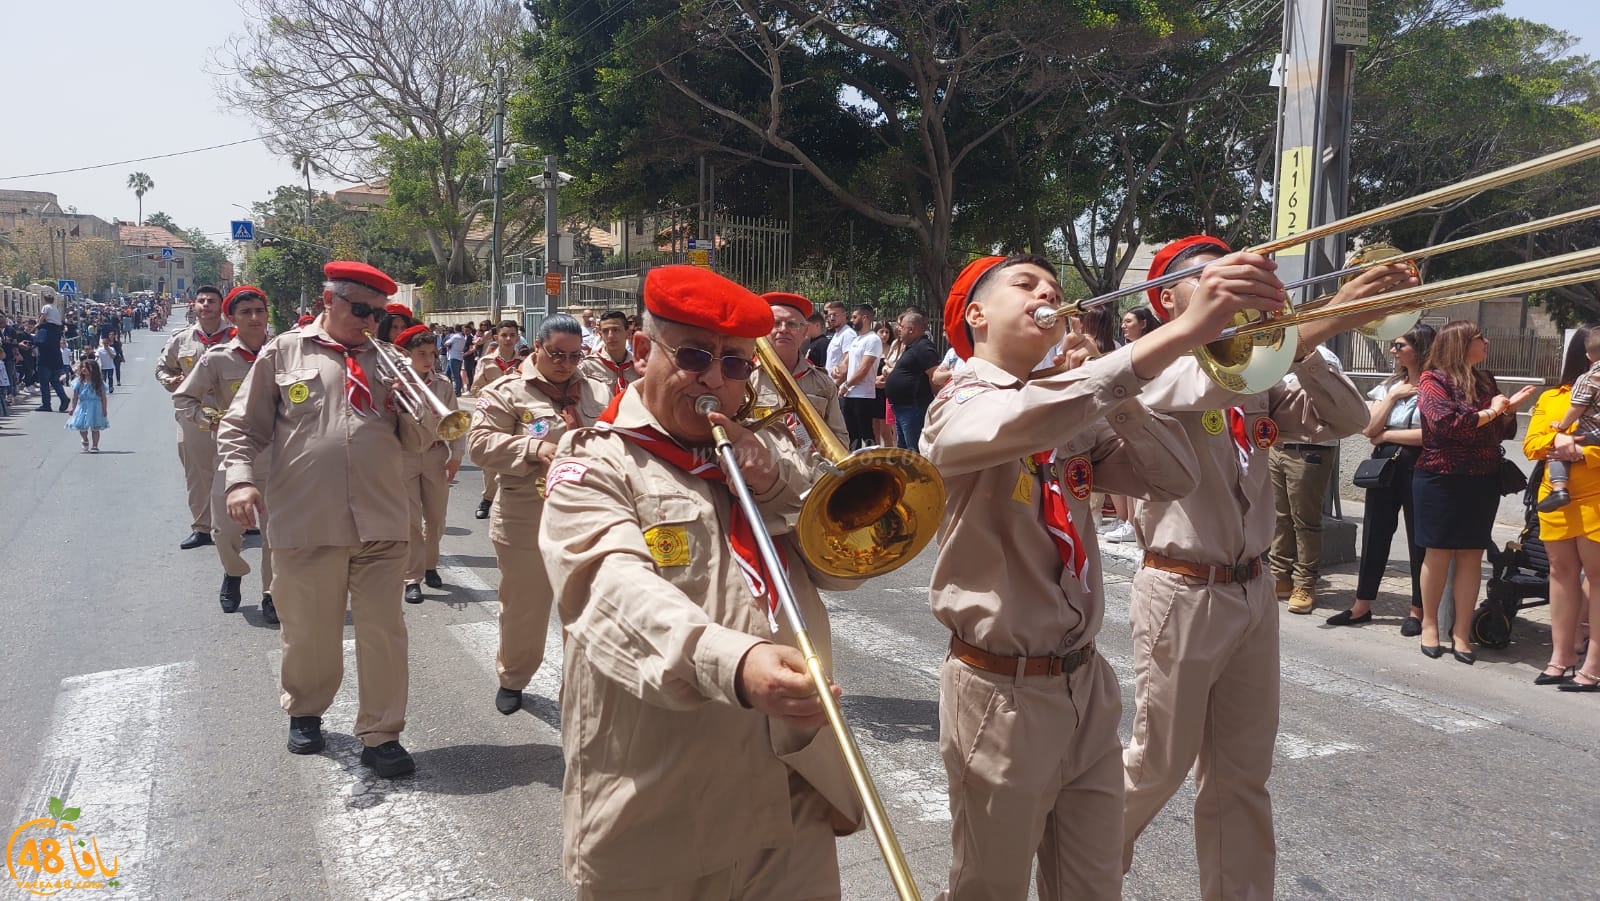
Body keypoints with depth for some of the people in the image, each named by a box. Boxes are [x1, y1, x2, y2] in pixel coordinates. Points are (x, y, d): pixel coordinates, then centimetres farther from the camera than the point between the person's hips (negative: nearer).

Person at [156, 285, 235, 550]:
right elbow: (162, 367, 18)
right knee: (196, 474, 8)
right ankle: (200, 527, 18)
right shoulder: (181, 339, 6)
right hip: (191, 415, 3)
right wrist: (168, 380, -2)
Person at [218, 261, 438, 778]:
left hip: (381, 522, 2)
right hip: (305, 522, -1)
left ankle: (380, 735, 12)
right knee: (308, 632, 13)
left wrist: (423, 409, -7)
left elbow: (416, 442, 12)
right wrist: (241, 478, -8)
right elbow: (241, 426, 6)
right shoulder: (284, 352, 6)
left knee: (383, 632, 2)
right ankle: (305, 713, 36)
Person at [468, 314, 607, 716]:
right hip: (526, 522, -2)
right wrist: (535, 448, -21)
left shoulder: (600, 392, 9)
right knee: (523, 607, 12)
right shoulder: (507, 391, -2)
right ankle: (512, 679, 33)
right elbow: (480, 442, -11)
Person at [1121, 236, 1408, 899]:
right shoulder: (1155, 368, -10)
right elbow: (1211, 385, -32)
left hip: (1251, 591, 6)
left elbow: (1346, 418, 2)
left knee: (1241, 775, 12)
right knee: (1160, 763, 8)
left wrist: (1300, 350, -14)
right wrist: (1330, 319, -39)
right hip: (1182, 593, -6)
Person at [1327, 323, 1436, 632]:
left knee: (1419, 538, 3)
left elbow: (1429, 435, -18)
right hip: (1384, 465, 6)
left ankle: (1417, 611, 13)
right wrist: (1393, 397, -5)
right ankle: (1362, 605, 16)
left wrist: (1386, 435, -7)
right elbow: (1369, 429, 2)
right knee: (1375, 533, 9)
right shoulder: (1389, 385, 11)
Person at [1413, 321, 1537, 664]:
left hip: (1483, 482, 5)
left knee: (1472, 555, 3)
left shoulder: (1486, 381, 13)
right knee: (1439, 554, 2)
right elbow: (1445, 422, -20)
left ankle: (1462, 630, 8)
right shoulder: (1434, 380, -5)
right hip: (1441, 480, -5)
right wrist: (1489, 413, -9)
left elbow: (1505, 432, 16)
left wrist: (1510, 408, -3)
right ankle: (1429, 623, 14)